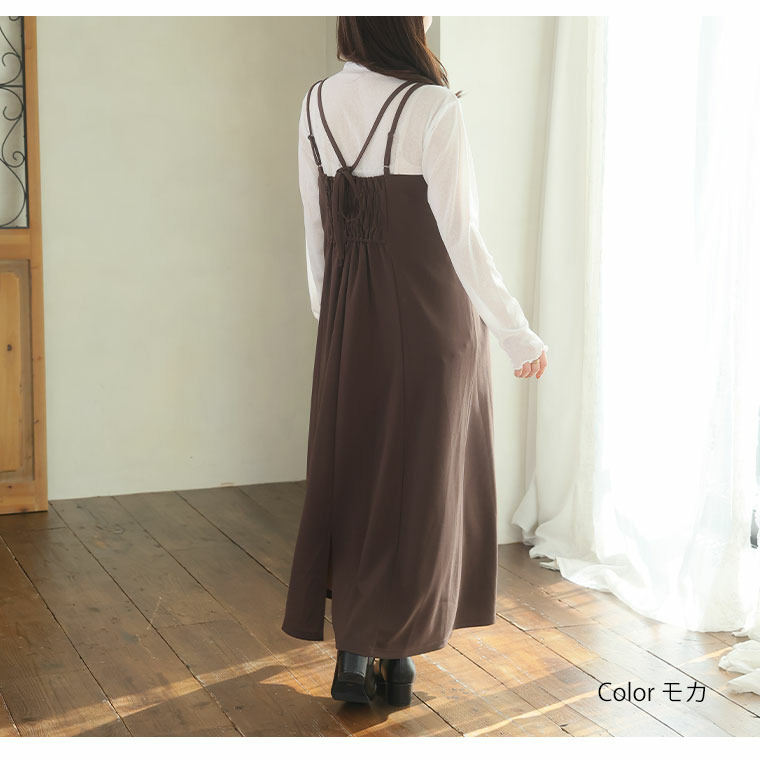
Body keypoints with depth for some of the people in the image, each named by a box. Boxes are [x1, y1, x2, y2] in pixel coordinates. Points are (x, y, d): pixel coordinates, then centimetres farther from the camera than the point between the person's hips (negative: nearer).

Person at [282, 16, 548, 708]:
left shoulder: (317, 104, 2)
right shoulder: (433, 108, -16)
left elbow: (316, 234, 8)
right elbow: (460, 241, -15)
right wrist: (520, 334, -6)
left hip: (351, 322, 5)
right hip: (431, 319, -5)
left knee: (350, 475, 13)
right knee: (419, 482, 7)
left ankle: (354, 656, 20)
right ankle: (393, 655, 17)